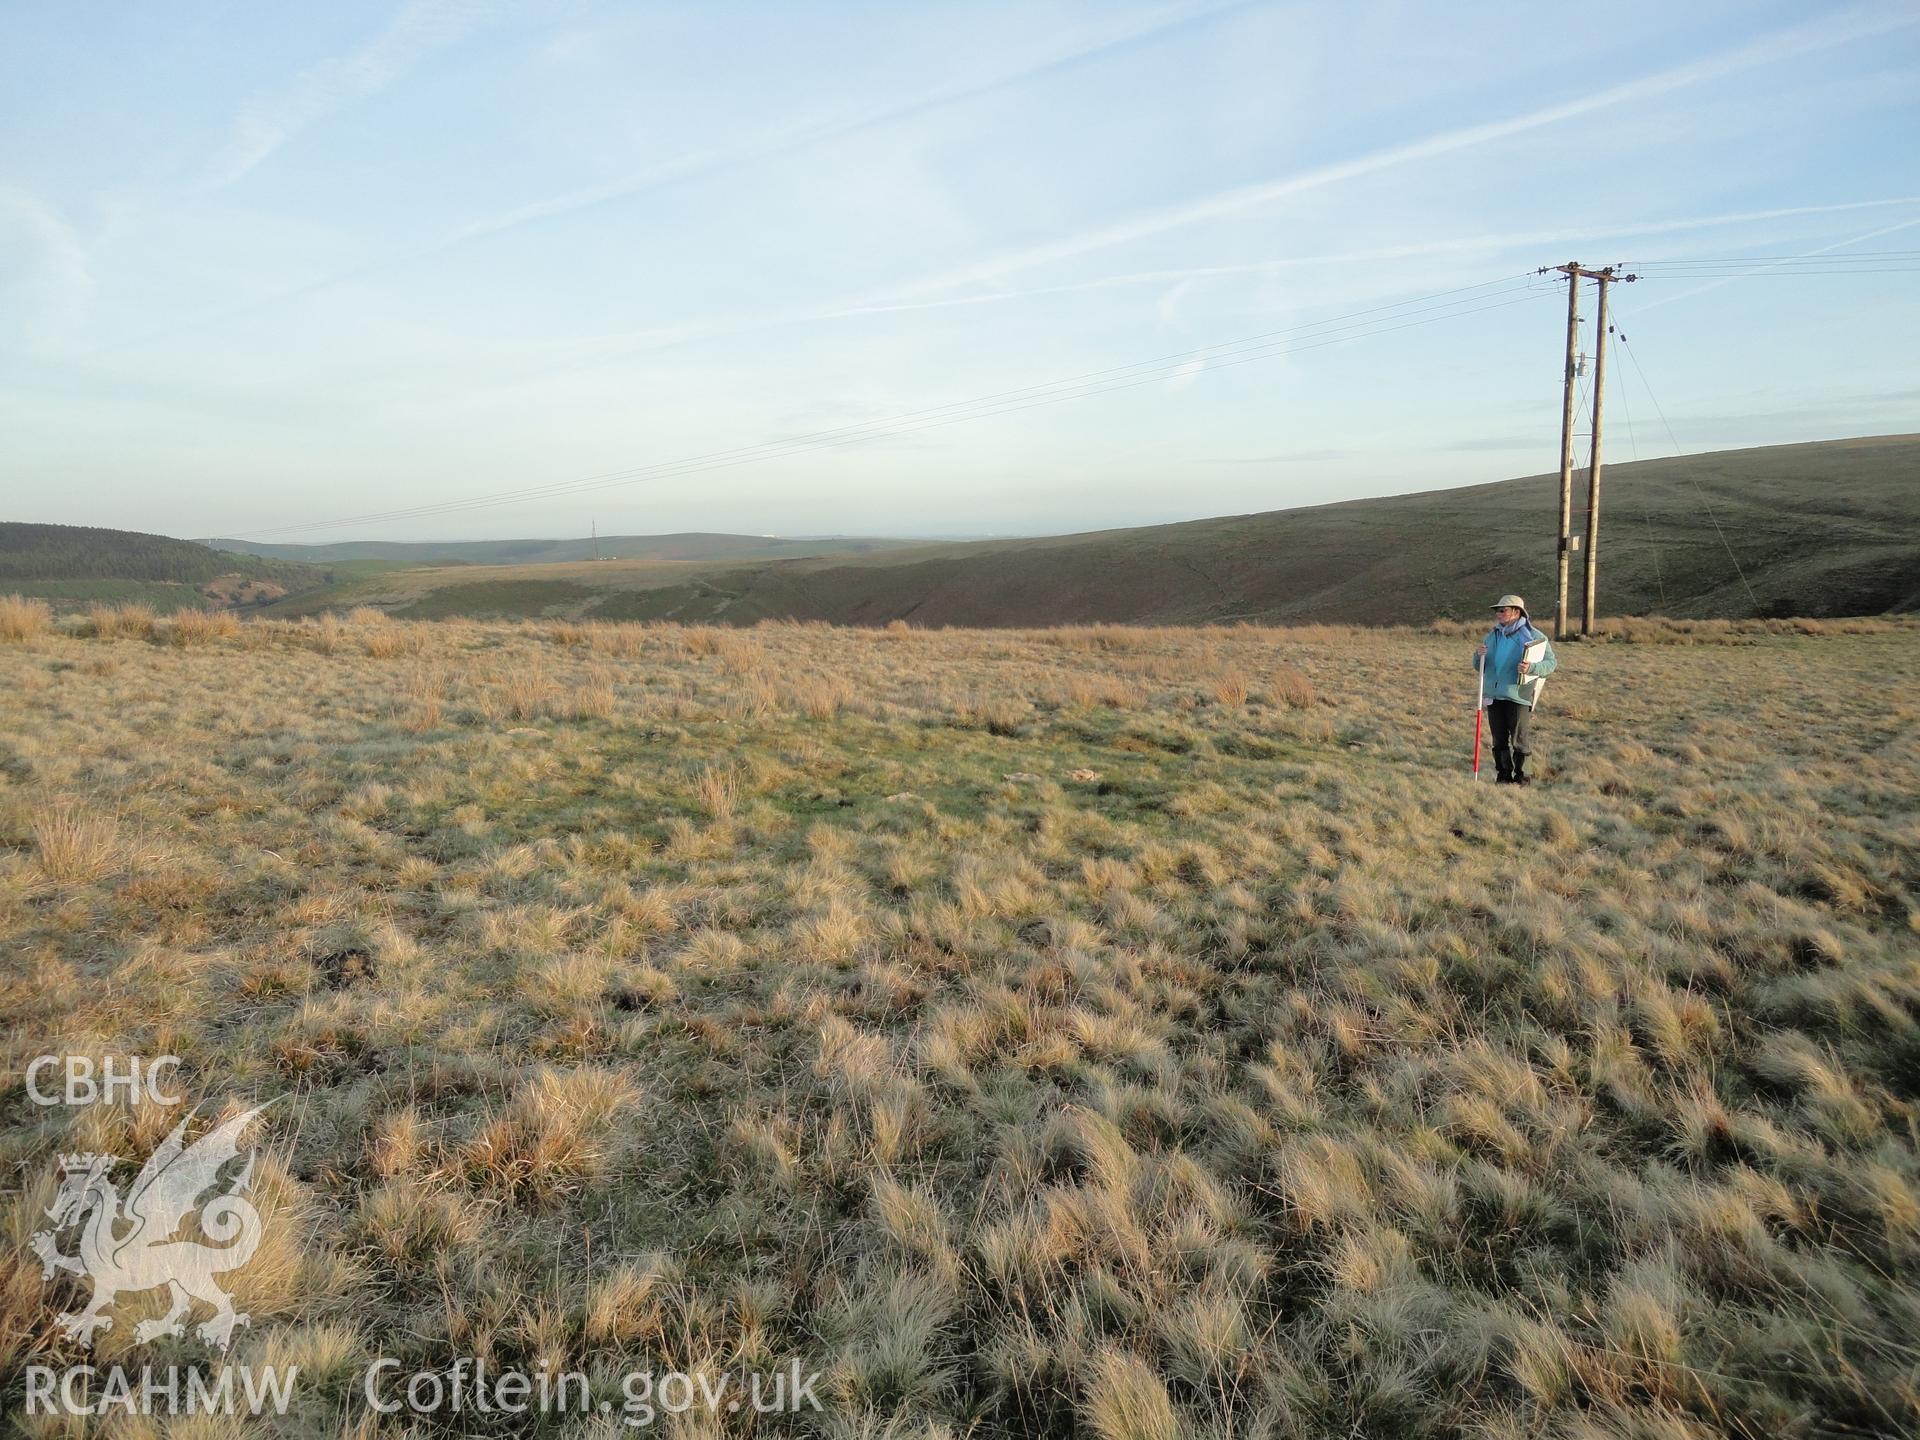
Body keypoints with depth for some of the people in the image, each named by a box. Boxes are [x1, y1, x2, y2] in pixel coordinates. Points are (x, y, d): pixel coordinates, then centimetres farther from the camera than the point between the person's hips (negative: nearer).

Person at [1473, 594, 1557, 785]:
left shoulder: (1533, 636, -1)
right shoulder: (1492, 636, 14)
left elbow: (1551, 663, -4)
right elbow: (1479, 667, 19)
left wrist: (1531, 668, -23)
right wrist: (1479, 655, -4)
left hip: (1518, 696, -5)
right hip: (1493, 695, 5)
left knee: (1518, 739, 0)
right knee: (1499, 740, 8)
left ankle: (1521, 775, 10)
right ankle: (1504, 775, 16)